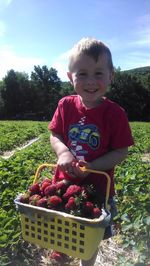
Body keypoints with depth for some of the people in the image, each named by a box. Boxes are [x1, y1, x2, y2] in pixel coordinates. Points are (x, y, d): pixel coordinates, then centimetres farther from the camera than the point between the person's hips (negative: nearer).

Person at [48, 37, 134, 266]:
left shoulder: (115, 113, -16)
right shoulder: (65, 105, -9)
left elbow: (121, 151, -12)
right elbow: (54, 135, 0)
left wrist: (91, 167, -23)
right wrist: (63, 152, -22)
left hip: (97, 186, -2)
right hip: (65, 182, 3)